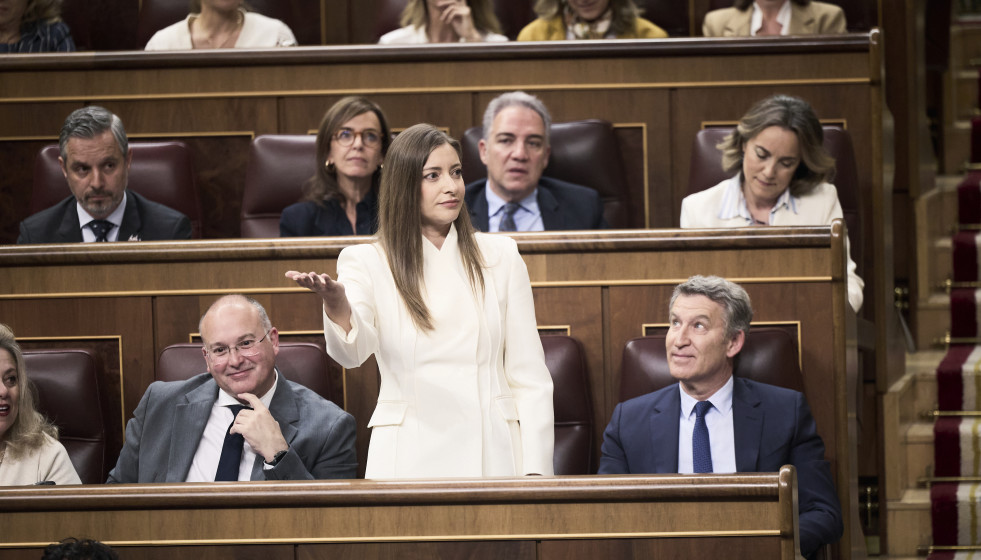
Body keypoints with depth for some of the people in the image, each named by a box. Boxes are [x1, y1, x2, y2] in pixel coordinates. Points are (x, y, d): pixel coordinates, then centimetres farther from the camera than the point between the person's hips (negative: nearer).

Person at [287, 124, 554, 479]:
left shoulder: (499, 255, 10)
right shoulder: (366, 262, 5)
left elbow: (528, 375, 9)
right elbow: (352, 352, -15)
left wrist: (535, 470, -2)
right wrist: (336, 304, -38)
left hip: (492, 456, 2)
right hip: (410, 460, -2)